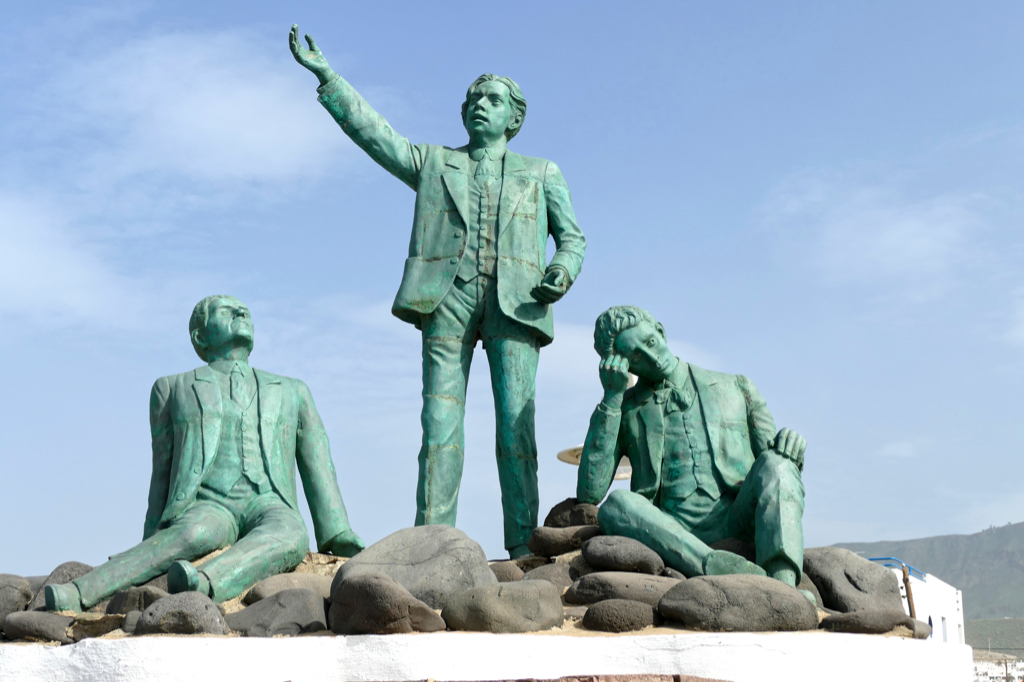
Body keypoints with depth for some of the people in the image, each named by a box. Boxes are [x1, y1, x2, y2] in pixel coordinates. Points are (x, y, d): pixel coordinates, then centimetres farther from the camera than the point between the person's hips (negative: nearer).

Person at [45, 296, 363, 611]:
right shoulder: (173, 389, 25)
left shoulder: (291, 393, 30)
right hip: (204, 509, -1)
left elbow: (319, 475, 22)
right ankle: (76, 596, -54)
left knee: (291, 536, -38)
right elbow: (163, 476, 20)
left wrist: (340, 541, 10)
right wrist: (151, 540, 10)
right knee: (196, 535, -40)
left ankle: (203, 587, -64)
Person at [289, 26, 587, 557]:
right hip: (447, 297, 1)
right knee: (440, 420, -9)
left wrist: (564, 270, -4)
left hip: (515, 300, 0)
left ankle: (524, 546, -9)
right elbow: (372, 132, 17)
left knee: (516, 424, -9)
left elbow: (572, 236, 19)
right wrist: (326, 76, 8)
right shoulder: (433, 163, 25)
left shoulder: (541, 173, 24)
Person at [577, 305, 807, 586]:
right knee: (616, 506, -31)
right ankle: (724, 572, -49)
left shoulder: (735, 388, 21)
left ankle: (783, 584, -48)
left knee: (775, 464, -28)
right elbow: (590, 493, 3)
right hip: (675, 537, -1)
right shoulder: (622, 410, 19)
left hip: (735, 523, 1)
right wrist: (612, 397, 3)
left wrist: (791, 450, -8)